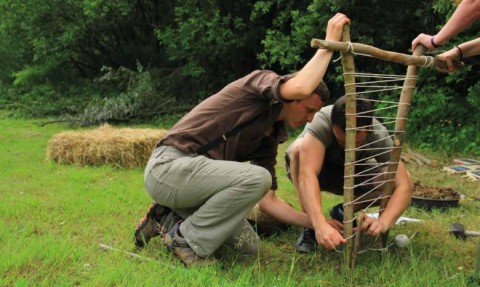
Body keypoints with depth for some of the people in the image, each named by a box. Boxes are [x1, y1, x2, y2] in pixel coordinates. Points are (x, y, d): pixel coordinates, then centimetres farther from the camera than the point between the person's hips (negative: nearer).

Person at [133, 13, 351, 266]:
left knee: (247, 246, 4)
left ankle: (167, 219, 14)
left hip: (194, 176, 9)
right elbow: (299, 89, -30)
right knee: (256, 178, -26)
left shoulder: (269, 135, 16)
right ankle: (187, 241, -10)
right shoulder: (261, 81, -6)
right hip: (169, 167, -9)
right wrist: (329, 43, -18)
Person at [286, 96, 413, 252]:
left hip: (351, 173, 3)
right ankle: (311, 227, -22)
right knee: (299, 148, -38)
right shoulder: (322, 121, -39)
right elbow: (307, 174, -51)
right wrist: (320, 225, -63)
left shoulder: (379, 136, -30)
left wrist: (383, 222, -53)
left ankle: (343, 212, 1)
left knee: (403, 179, -24)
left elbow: (404, 185, -35)